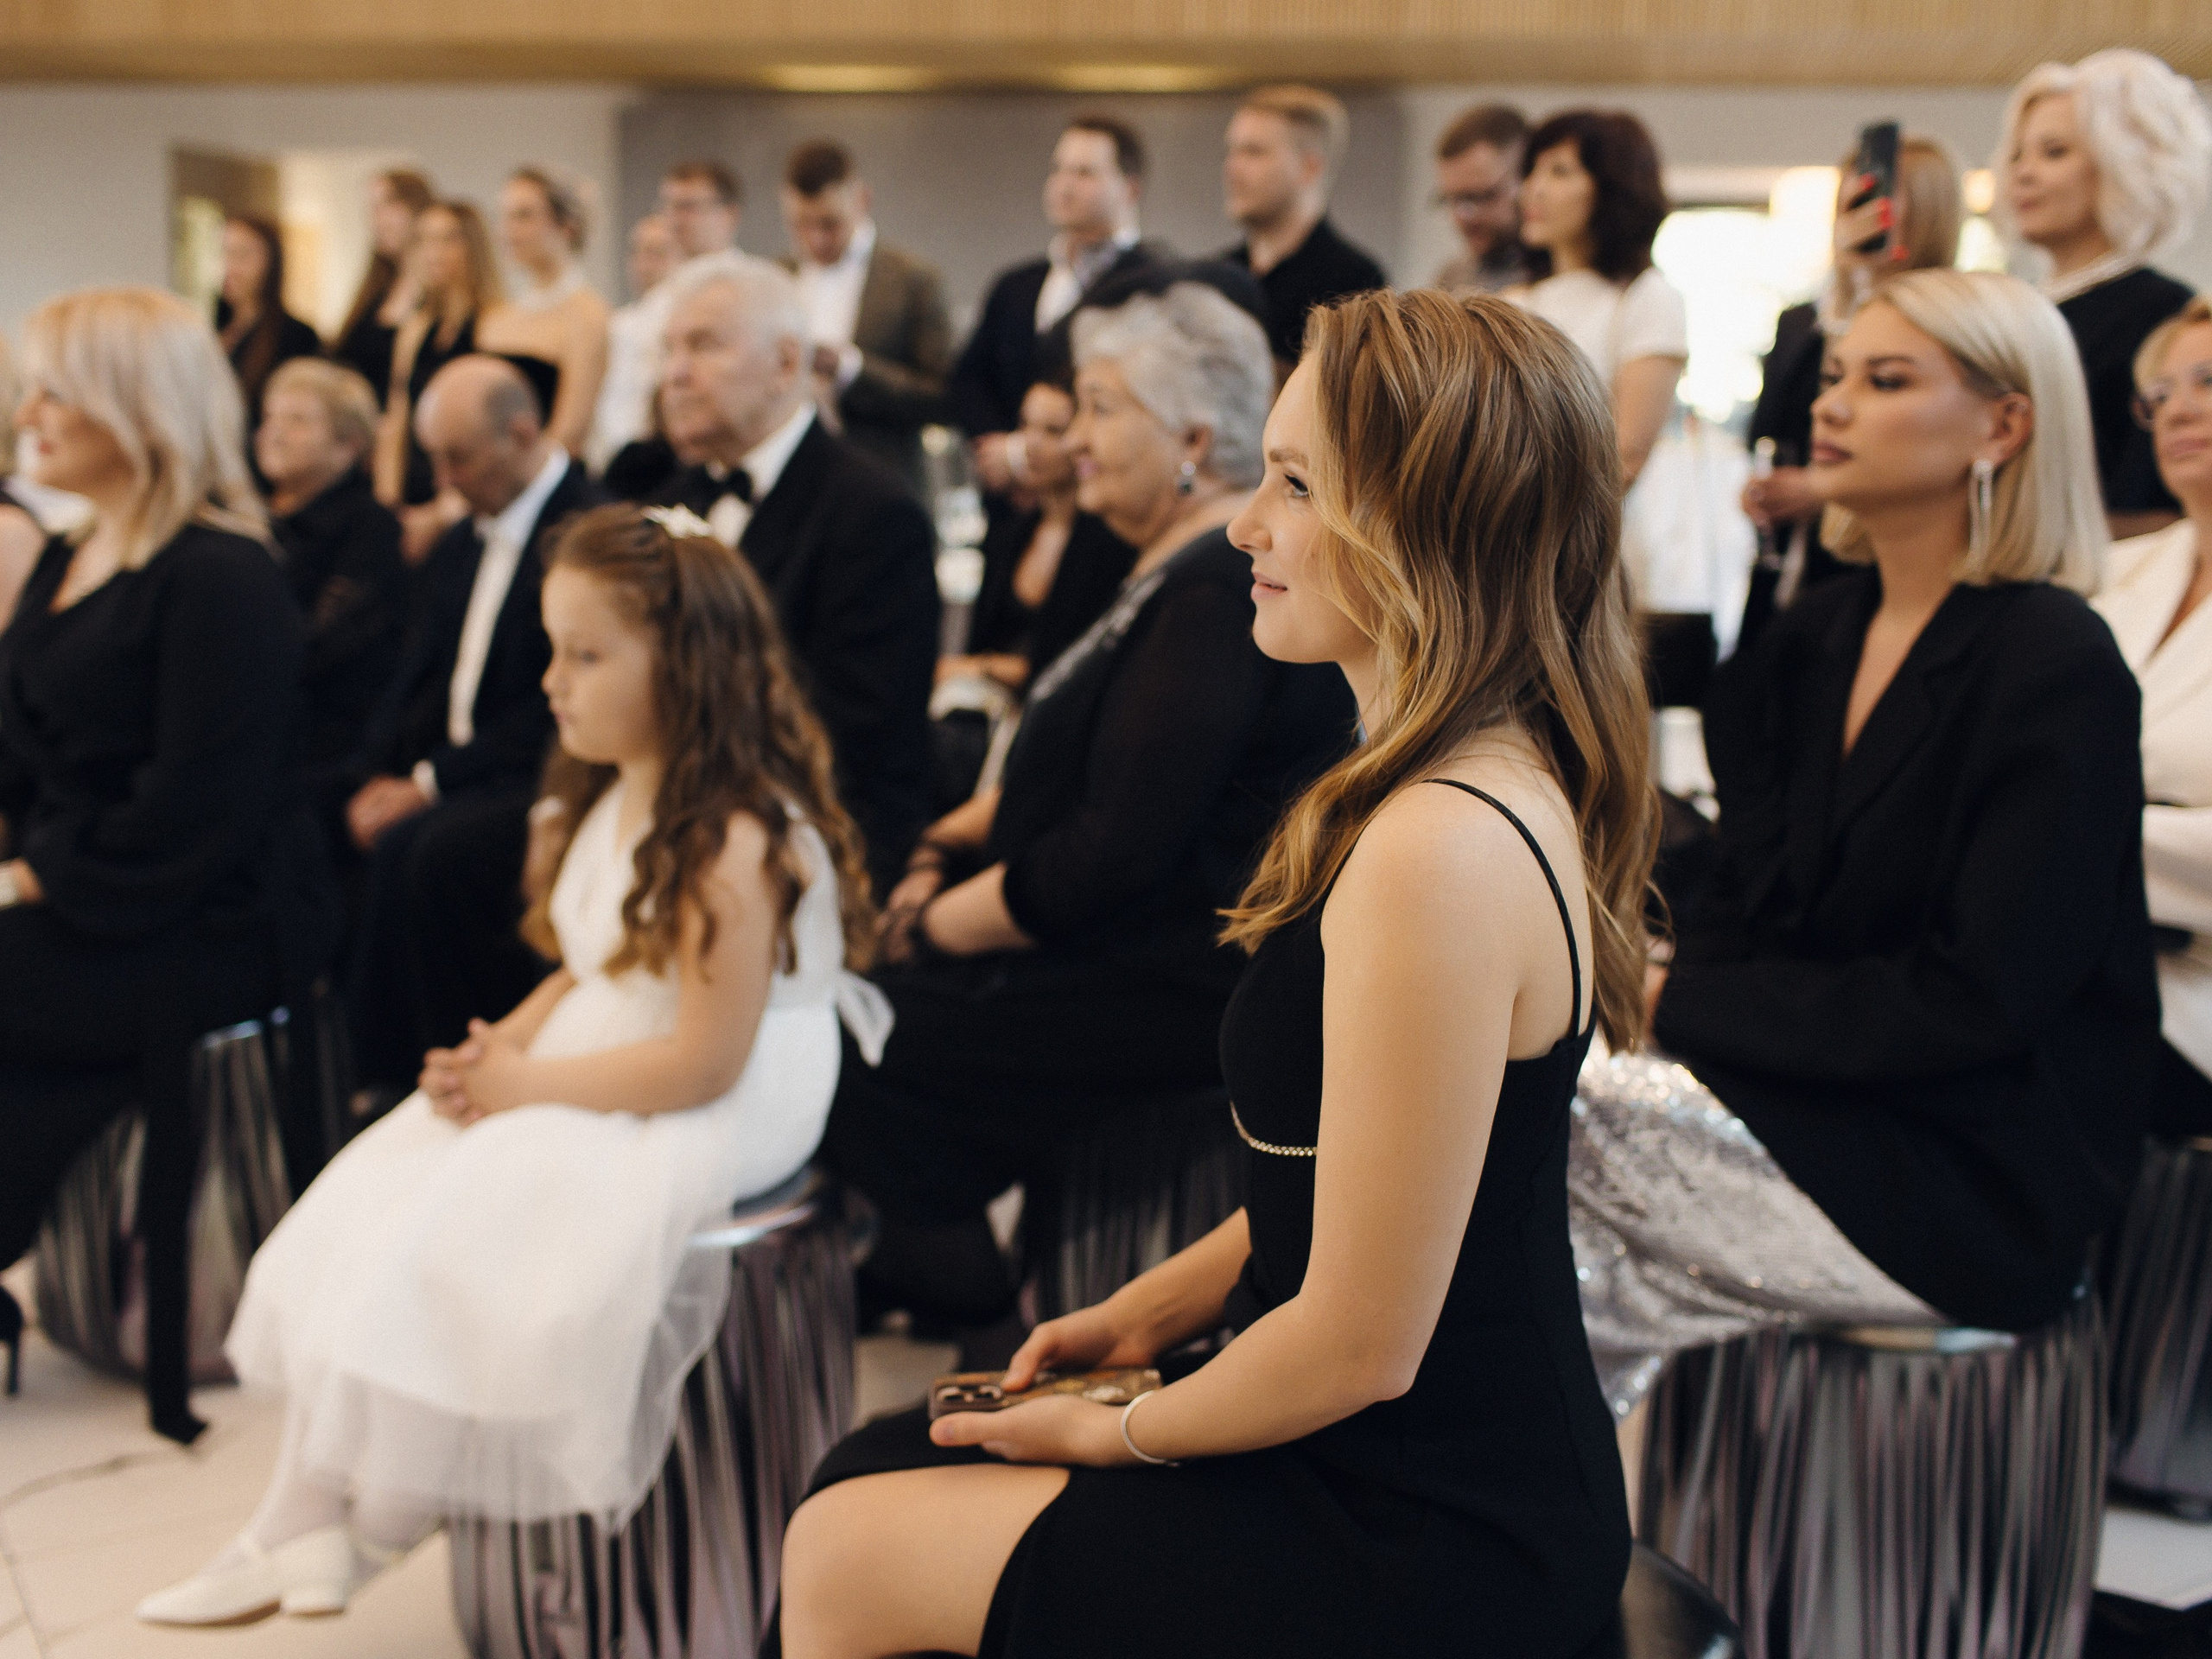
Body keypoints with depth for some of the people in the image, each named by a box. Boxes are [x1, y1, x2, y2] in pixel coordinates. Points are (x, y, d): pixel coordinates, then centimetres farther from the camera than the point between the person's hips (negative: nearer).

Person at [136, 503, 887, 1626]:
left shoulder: (738, 840, -23)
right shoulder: (616, 796, 8)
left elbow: (705, 1061, -24)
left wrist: (526, 1084, -18)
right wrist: (504, 1043, -5)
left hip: (721, 1117, -10)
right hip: (583, 1081, 10)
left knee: (462, 1226, -20)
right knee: (364, 1204, -1)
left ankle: (374, 1532, 3)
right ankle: (293, 1529, 2)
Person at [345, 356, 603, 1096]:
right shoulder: (463, 542, 16)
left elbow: (555, 709, -18)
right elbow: (416, 674, 15)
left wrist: (428, 784, -18)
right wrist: (376, 775, -3)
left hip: (538, 782, -8)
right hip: (449, 769, 8)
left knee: (424, 848, -32)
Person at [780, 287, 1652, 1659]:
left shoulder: (1435, 854, -29)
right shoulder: (1506, 780, 5)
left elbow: (1361, 1344, -24)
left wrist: (1126, 1431, -7)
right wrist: (1146, 1314, 10)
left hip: (1430, 1547, -9)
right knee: (865, 1472, 16)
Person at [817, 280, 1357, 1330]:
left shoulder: (1220, 594, -20)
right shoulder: (1179, 572, 15)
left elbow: (1114, 854, -23)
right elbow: (1081, 776, 20)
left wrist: (938, 925, -11)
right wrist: (943, 846, 6)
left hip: (1172, 987, -10)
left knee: (851, 1049, -13)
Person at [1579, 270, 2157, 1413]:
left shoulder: (2057, 665, -12)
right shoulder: (1817, 637, 12)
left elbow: (1977, 1001, -18)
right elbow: (1747, 899, 10)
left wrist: (1694, 1007, -16)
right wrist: (1670, 997, -12)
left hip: (1980, 1189, -6)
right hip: (1820, 1104, 6)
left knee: (1574, 1115, -23)